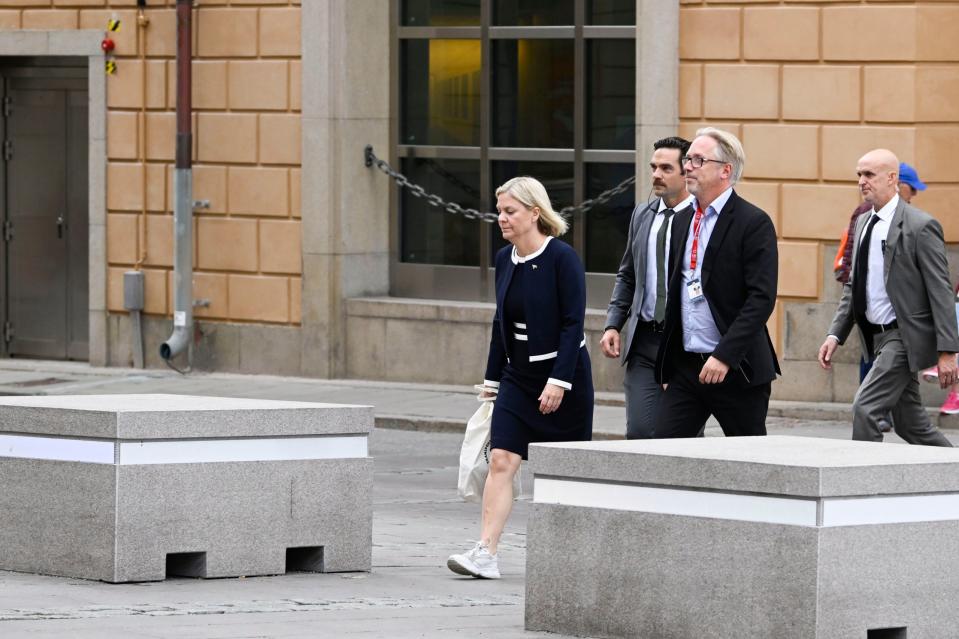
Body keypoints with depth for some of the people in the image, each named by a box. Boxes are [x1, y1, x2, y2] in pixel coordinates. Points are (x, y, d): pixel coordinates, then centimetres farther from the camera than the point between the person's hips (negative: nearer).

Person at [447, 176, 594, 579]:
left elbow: (573, 323, -16)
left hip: (565, 377, -6)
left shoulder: (562, 258, -14)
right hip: (518, 377, 6)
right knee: (501, 460, -8)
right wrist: (492, 380, 14)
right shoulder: (505, 259, 6)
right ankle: (485, 553, -14)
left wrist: (559, 380, -21)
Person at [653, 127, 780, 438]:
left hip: (736, 369, -6)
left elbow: (761, 298, -17)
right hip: (685, 366, 6)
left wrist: (725, 355, -23)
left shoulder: (753, 223, -10)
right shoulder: (683, 220, 14)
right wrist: (668, 359, 14)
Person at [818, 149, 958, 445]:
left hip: (905, 337, -8)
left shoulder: (920, 226, -13)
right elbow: (853, 287, 18)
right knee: (910, 424, 13)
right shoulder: (862, 223, 12)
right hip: (877, 337, 8)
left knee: (865, 407, -16)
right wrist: (835, 334, 7)